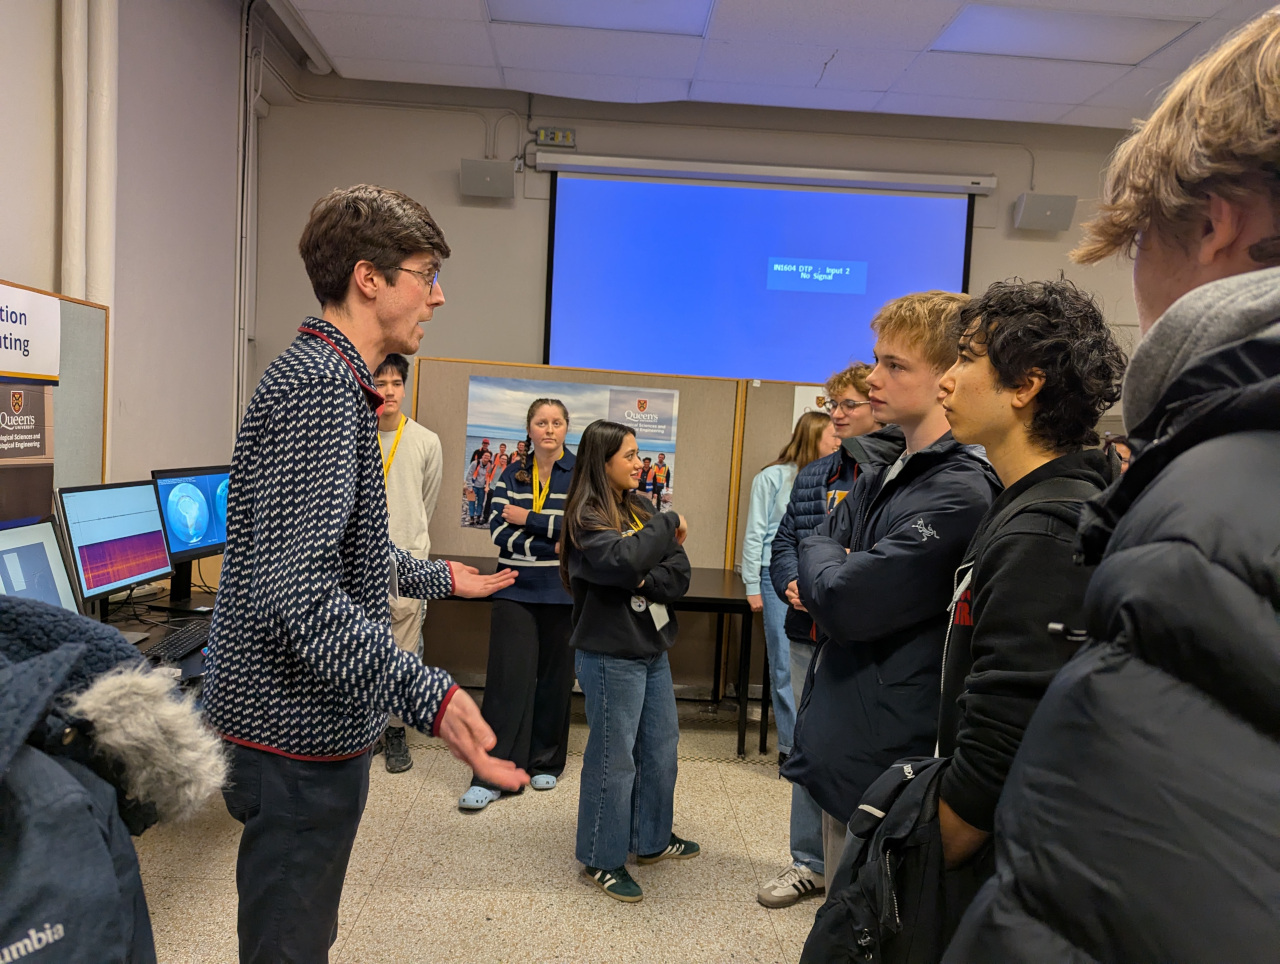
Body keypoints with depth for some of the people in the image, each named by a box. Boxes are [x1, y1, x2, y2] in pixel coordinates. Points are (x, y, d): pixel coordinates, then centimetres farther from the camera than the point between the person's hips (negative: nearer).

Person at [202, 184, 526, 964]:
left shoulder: (332, 382, 13)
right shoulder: (320, 386, -22)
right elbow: (295, 589, -31)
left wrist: (435, 577, 30)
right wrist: (426, 694, -37)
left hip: (308, 718, 10)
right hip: (302, 727, -10)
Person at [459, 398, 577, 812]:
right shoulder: (511, 475, 7)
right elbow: (498, 531, -4)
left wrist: (527, 519, -10)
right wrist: (553, 546, -16)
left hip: (563, 593, -1)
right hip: (516, 591, 1)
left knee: (554, 679, 9)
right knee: (507, 679, -2)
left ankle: (545, 763, 27)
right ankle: (491, 776, 6)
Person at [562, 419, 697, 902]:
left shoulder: (641, 509, 8)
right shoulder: (587, 519, -13)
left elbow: (680, 573, 2)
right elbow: (624, 560, -31)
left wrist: (645, 581, -18)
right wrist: (667, 524, -17)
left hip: (651, 648, 8)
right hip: (610, 655, -8)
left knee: (661, 748, 18)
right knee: (613, 758, 3)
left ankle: (652, 839, 37)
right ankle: (603, 859, 21)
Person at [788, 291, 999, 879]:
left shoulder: (959, 493, -21)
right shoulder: (882, 468, 7)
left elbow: (843, 602, -24)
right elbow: (817, 549, 14)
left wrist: (824, 565, -4)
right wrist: (837, 572, -7)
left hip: (889, 764, -8)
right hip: (838, 750, 8)